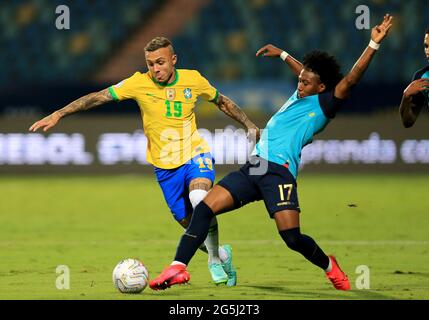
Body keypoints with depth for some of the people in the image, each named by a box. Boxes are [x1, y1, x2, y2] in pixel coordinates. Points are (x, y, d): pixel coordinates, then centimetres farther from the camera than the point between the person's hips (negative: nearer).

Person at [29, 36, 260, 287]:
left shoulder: (193, 79, -6)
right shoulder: (139, 83, -11)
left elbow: (222, 102, 13)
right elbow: (98, 97, -12)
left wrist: (250, 125, 10)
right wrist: (58, 114, -18)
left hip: (195, 156, -2)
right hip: (165, 166, 2)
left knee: (200, 200, -31)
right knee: (189, 224, 4)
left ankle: (216, 259, -11)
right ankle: (222, 255, 34)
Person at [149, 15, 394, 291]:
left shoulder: (324, 104, 0)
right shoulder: (299, 95, 22)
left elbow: (350, 80, -14)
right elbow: (306, 72, 45)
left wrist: (374, 45, -20)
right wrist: (282, 54, 56)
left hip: (279, 172, -8)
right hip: (252, 168, 8)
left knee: (292, 237, -17)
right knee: (205, 208, -8)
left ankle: (329, 266, 15)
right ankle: (178, 268, -12)